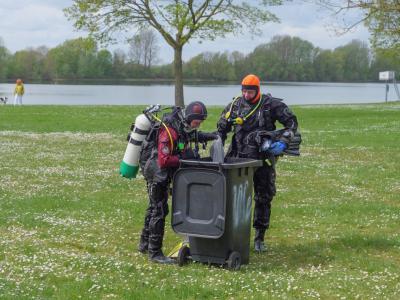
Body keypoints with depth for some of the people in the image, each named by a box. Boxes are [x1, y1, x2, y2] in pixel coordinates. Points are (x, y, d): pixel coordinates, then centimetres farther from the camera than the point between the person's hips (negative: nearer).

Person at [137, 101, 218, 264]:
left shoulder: (183, 126, -1)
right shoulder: (169, 131, -28)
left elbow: (191, 135, 23)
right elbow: (163, 160, -32)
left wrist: (210, 136, 9)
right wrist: (185, 157, -28)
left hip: (162, 171, 10)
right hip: (156, 170, -10)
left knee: (154, 207, 20)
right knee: (160, 209, -8)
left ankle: (144, 244, 35)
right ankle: (155, 252, -3)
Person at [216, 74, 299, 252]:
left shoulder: (271, 104, -4)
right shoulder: (234, 106, 3)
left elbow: (291, 122, 1)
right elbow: (221, 129, 15)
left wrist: (283, 142, -12)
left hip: (264, 159, -1)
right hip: (240, 159, 1)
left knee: (263, 198, 6)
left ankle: (259, 238, 16)